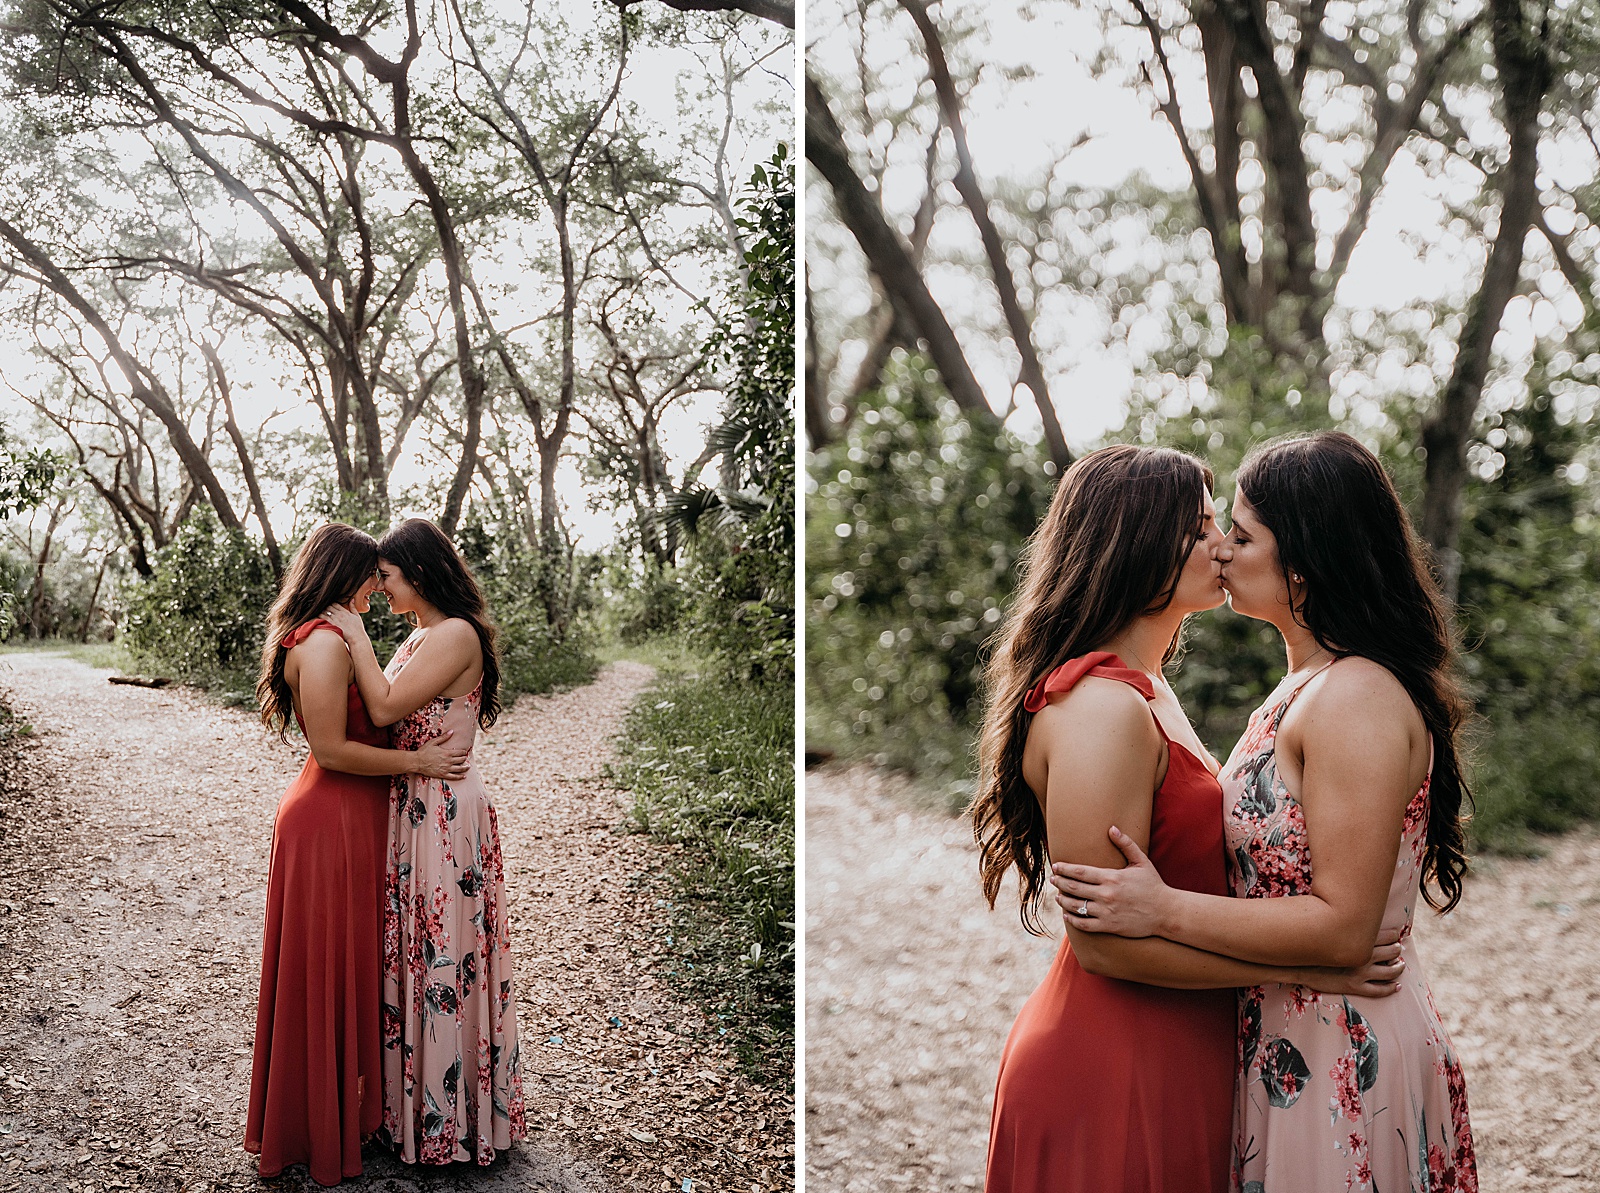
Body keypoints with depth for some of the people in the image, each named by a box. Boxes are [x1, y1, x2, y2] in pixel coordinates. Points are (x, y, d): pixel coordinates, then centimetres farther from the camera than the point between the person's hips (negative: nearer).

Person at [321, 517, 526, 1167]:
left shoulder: (456, 636, -17)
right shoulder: (422, 635, 14)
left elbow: (386, 708, -19)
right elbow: (396, 714, 13)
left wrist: (357, 637, -14)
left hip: (443, 812, -10)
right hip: (410, 808, 10)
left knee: (439, 951, 0)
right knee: (412, 945, 16)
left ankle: (446, 1114, 13)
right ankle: (412, 1098, 29)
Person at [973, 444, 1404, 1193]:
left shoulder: (1146, 691, 10)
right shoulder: (1100, 710, -23)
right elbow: (1105, 939, -24)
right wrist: (1301, 965, -19)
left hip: (1170, 1067, 10)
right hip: (1114, 1079, -10)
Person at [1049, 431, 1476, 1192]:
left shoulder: (1357, 699, -22)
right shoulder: (1308, 687, 10)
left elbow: (1342, 926, -24)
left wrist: (1165, 911, -22)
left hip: (1334, 1062, -9)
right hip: (1283, 1041, 9)